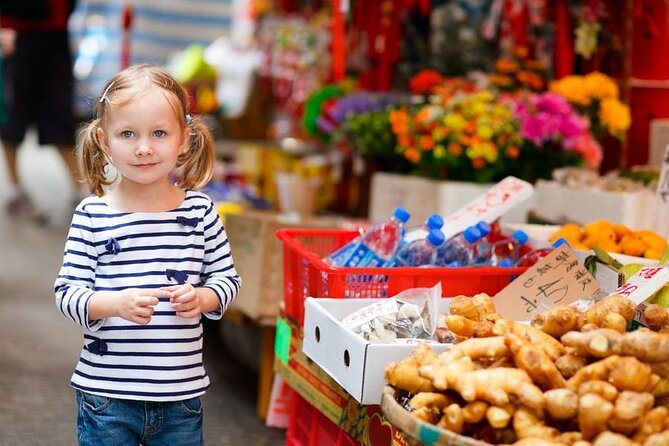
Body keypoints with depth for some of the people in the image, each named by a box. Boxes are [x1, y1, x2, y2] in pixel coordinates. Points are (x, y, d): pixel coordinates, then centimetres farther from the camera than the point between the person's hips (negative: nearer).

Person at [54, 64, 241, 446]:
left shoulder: (200, 211, -1)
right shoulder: (92, 216, -6)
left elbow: (227, 278, 6)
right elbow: (67, 292, -6)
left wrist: (202, 298, -15)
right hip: (106, 395, -1)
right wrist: (115, 303, -23)